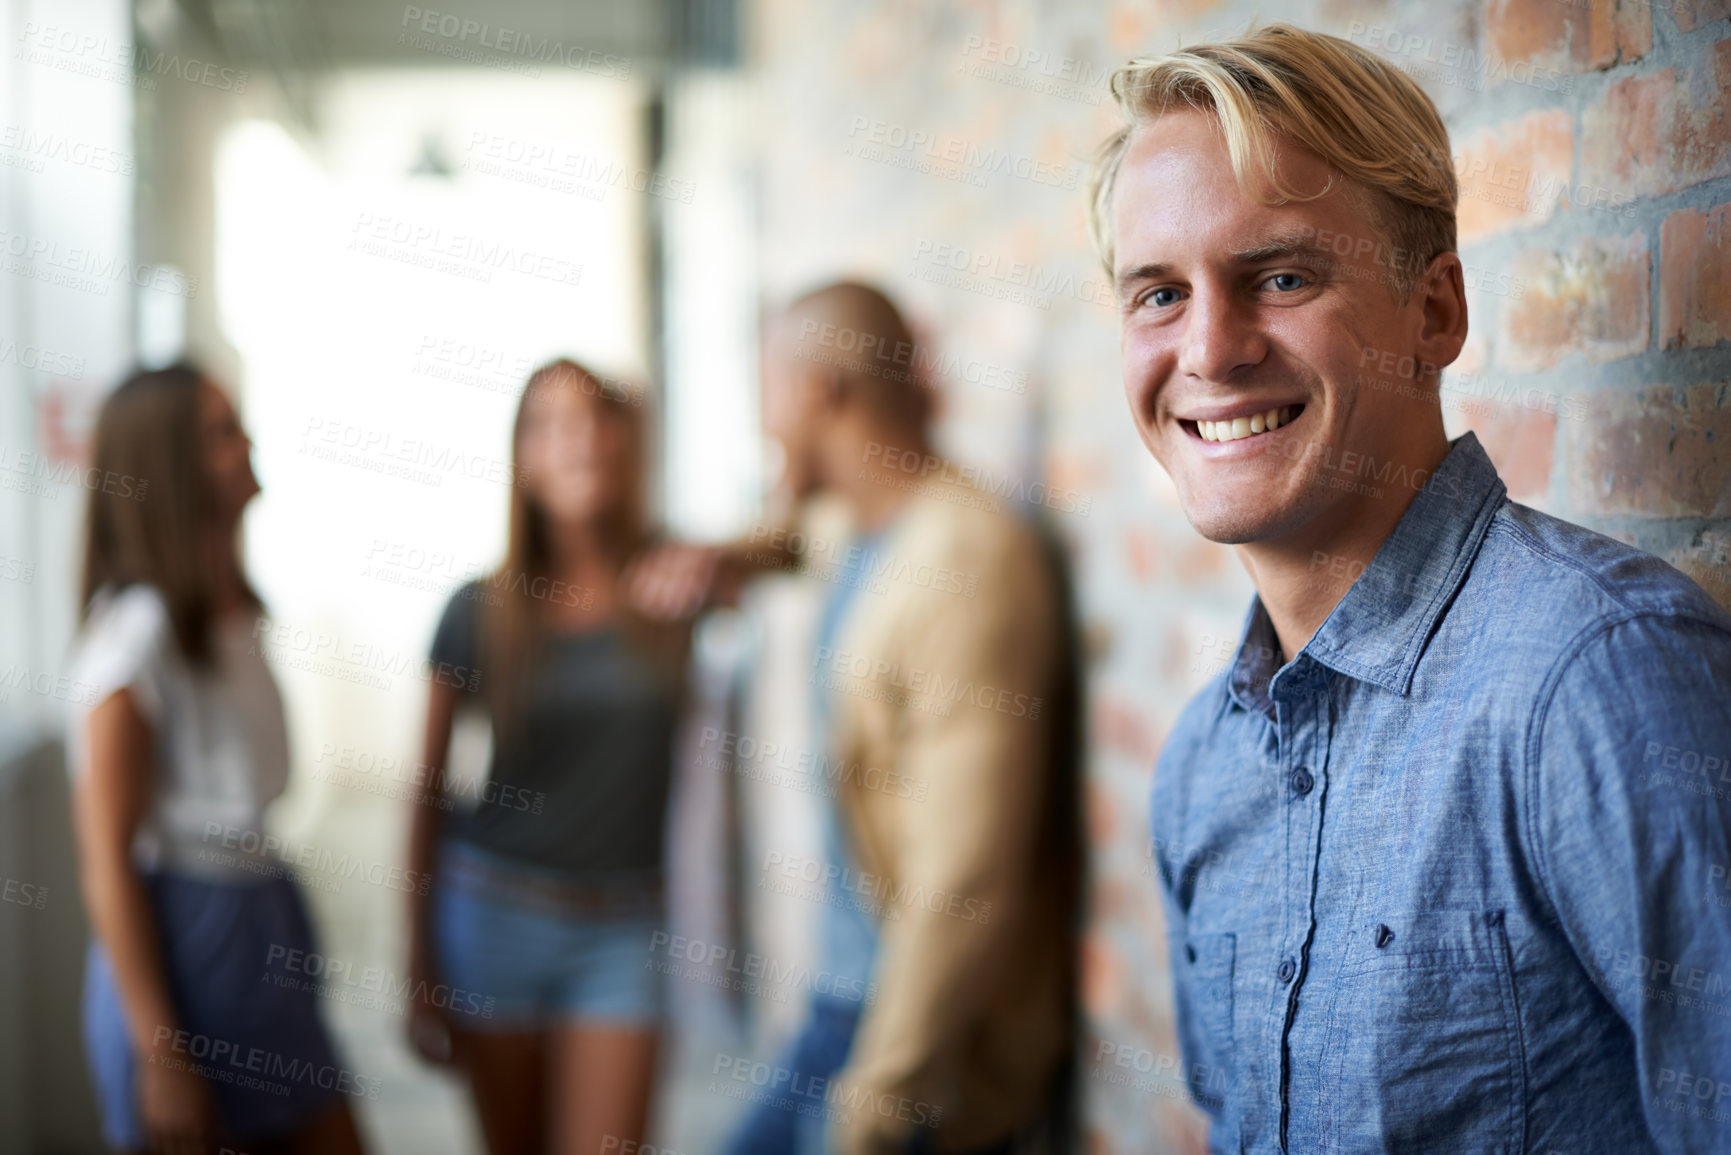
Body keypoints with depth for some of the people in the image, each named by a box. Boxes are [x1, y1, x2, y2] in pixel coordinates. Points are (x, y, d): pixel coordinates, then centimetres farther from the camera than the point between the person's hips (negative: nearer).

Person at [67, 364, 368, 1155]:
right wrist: (160, 1053, -18)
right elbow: (107, 864, -17)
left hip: (264, 926, 8)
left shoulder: (229, 615, 10)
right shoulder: (136, 635, -16)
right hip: (179, 944, -8)